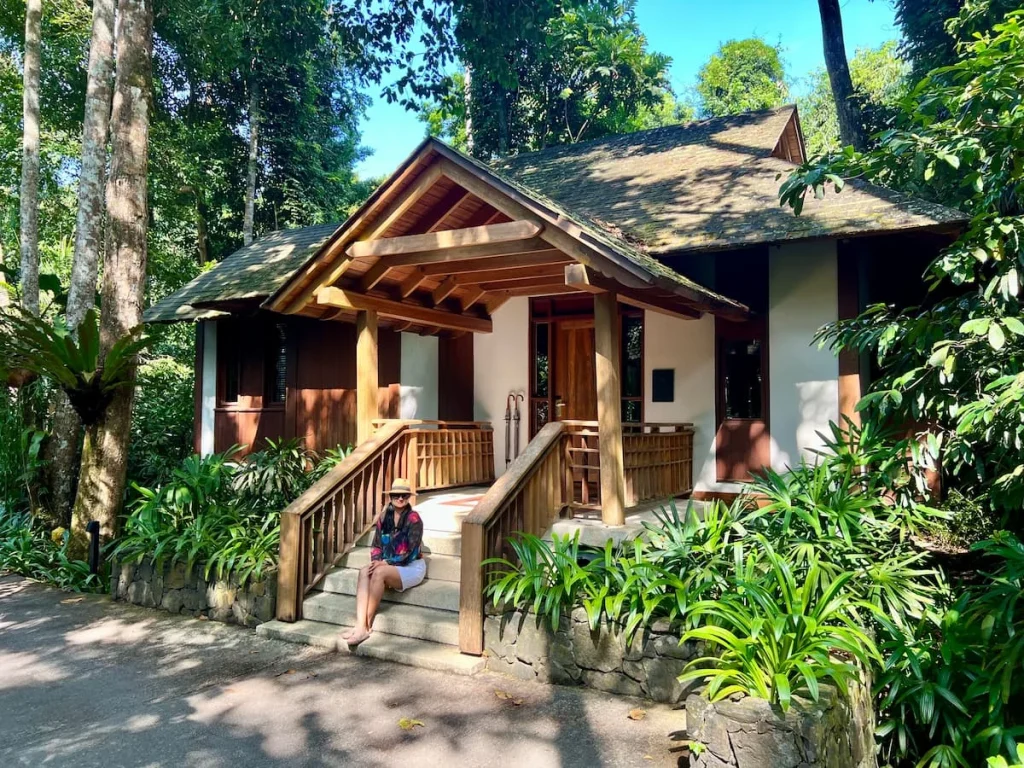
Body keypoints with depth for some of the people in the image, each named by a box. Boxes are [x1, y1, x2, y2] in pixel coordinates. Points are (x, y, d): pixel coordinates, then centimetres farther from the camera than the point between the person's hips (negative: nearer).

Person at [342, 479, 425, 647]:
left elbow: (411, 551, -14)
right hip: (389, 566, 5)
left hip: (412, 567, -5)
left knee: (379, 573, -32)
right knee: (364, 572, -25)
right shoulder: (384, 517, 8)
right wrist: (376, 560, -11)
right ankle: (360, 627, -37)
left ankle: (367, 626, -25)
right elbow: (376, 545, 10)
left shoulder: (413, 518, -9)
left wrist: (387, 563, -20)